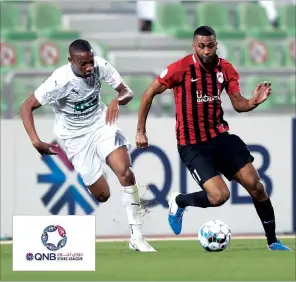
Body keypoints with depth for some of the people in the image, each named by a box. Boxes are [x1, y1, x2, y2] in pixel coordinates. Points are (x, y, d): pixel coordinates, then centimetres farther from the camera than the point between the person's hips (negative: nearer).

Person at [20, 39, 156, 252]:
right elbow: (27, 107, -20)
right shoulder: (60, 81, -25)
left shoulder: (100, 66, -17)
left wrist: (117, 100, -32)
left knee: (125, 172, -22)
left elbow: (127, 92, -8)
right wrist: (36, 141, -31)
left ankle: (136, 237, -16)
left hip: (101, 124, 2)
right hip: (76, 137, -2)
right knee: (102, 195, 0)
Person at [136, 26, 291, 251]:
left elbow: (238, 103, 5)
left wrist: (254, 102, -18)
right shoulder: (181, 69, -14)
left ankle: (272, 241, 10)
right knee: (219, 196, -19)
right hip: (192, 145, -5)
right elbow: (149, 94, -5)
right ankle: (178, 202, 12)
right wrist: (140, 131, -4)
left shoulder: (226, 69, -1)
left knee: (255, 185, -4)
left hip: (220, 136, 5)